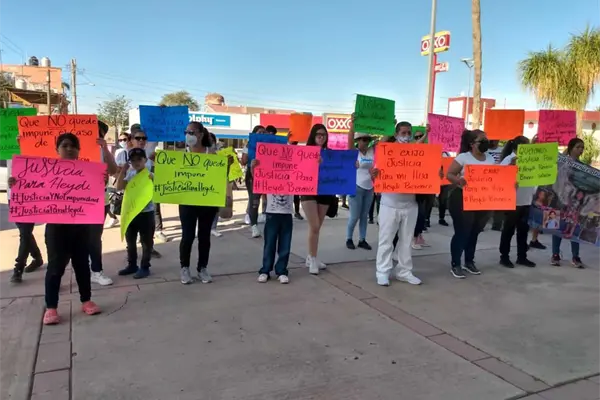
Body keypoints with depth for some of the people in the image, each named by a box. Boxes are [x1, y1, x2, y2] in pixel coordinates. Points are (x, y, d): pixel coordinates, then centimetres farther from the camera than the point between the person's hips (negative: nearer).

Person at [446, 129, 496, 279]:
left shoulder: (491, 159, 9)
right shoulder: (463, 157, -9)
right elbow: (449, 174, -13)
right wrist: (458, 180, -33)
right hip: (463, 199, -6)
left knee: (474, 232, 15)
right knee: (462, 232, -4)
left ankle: (469, 262, 30)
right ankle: (455, 265, 8)